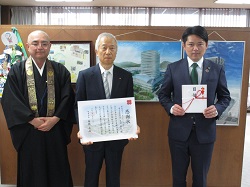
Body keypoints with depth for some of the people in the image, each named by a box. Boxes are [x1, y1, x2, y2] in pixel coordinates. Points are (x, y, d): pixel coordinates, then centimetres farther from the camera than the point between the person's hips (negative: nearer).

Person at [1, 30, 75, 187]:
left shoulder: (60, 71, 4)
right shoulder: (17, 70, 0)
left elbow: (68, 97, -2)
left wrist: (54, 119, -13)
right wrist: (33, 120, -14)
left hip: (55, 130, 1)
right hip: (28, 131, 0)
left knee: (57, 171, 11)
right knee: (31, 173, 13)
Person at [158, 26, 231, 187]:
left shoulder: (217, 69, 0)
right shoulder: (173, 68, -2)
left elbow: (225, 97, 5)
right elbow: (163, 94, 3)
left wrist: (217, 109, -16)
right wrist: (171, 107, -17)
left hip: (205, 132, 1)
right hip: (179, 131, 0)